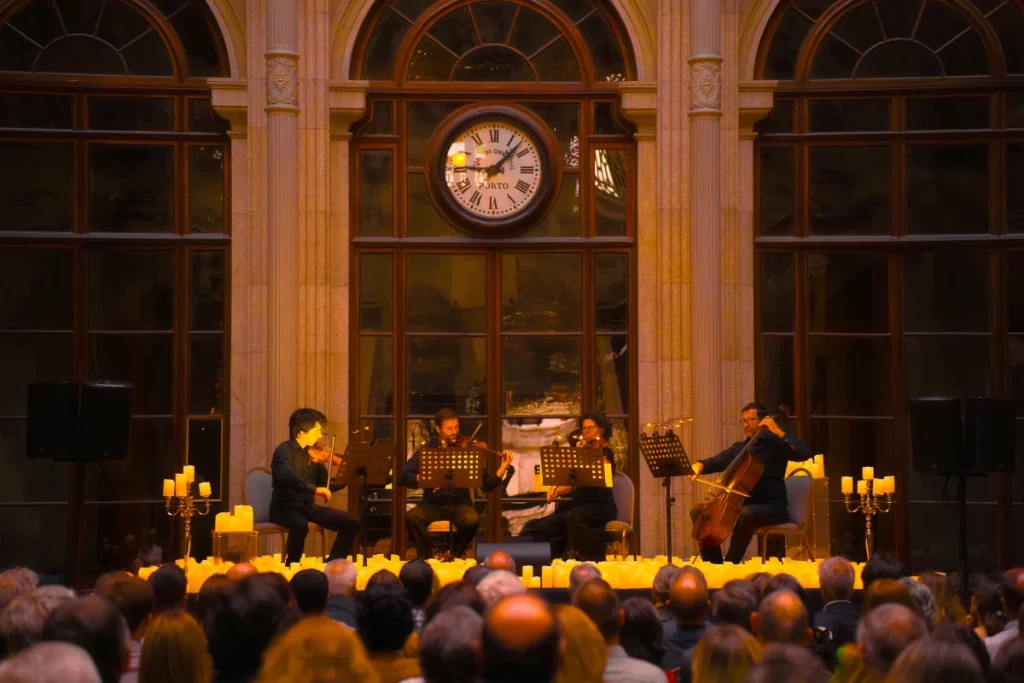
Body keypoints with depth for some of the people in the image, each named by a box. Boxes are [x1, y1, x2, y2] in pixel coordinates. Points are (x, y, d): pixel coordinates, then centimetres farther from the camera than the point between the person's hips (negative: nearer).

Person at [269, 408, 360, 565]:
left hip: (308, 506, 7)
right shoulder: (284, 451, -13)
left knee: (351, 523, -4)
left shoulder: (312, 454, 9)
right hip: (285, 507, -7)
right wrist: (314, 489, -37)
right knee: (301, 525, -39)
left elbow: (328, 486, 14)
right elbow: (285, 476, -33)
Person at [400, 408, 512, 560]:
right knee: (411, 517, -30)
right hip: (432, 504, 0)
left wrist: (502, 469, -18)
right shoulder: (426, 450, 5)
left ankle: (454, 555, -5)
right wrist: (420, 478, -23)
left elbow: (486, 485, -1)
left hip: (459, 503, 0)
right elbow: (403, 477, -3)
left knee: (472, 519, -33)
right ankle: (426, 557, -7)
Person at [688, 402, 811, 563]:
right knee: (699, 511, -5)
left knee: (745, 514, -39)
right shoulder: (738, 448, 18)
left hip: (772, 507, -7)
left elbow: (804, 453, -16)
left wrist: (779, 432, -16)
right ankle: (714, 564, -7)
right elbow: (715, 462, 10)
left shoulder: (774, 444, -1)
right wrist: (699, 465, -12)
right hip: (741, 504, 7)